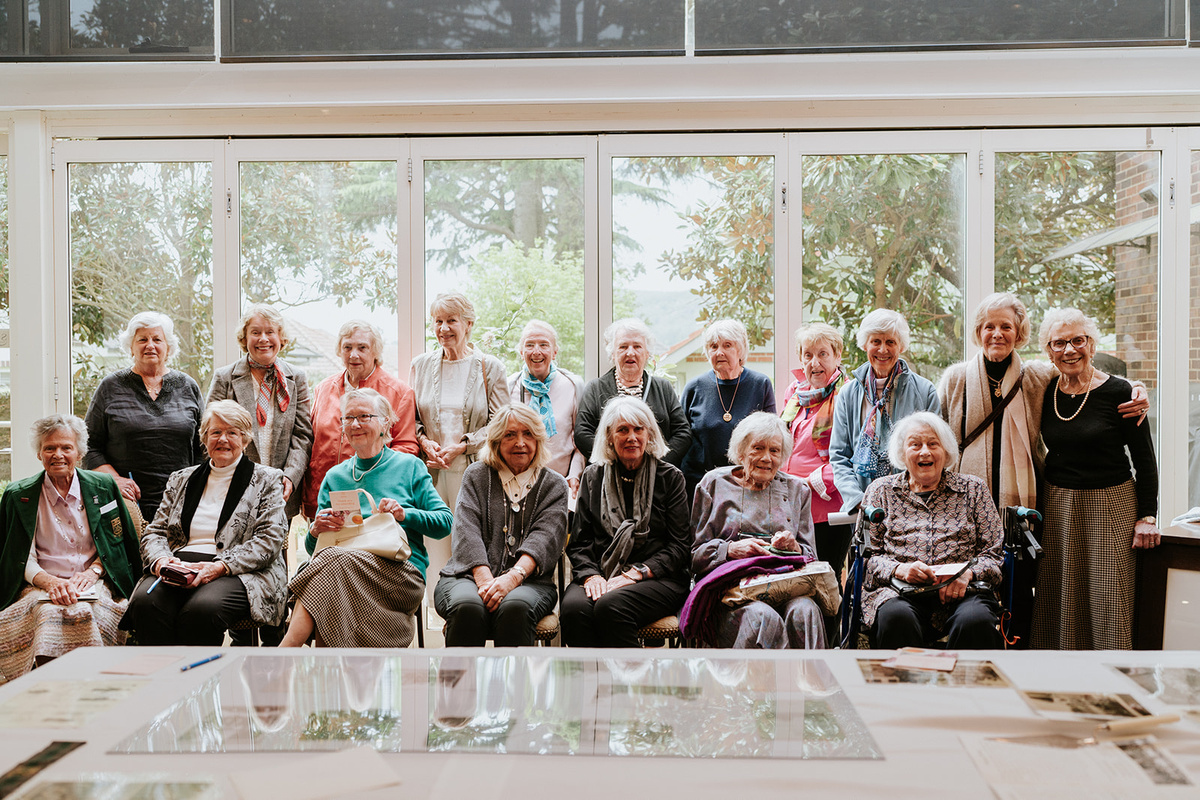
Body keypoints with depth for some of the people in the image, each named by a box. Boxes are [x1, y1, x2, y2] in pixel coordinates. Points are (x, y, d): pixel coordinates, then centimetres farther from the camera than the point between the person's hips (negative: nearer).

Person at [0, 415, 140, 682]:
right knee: (48, 613, -35)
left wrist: (93, 570, -5)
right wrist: (49, 581, -16)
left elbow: (120, 541, 14)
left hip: (93, 584, 0)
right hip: (41, 587, 0)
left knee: (85, 612, -34)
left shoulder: (103, 487, 11)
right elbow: (22, 558, 5)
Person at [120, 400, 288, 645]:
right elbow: (154, 532, 20)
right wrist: (160, 560, -5)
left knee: (201, 609, -36)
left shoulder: (266, 480, 11)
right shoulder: (182, 480, 24)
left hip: (238, 572, -3)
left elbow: (269, 540, -1)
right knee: (145, 602, -30)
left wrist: (220, 567, -15)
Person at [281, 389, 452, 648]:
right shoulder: (334, 476, 23)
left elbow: (444, 522, 7)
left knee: (331, 561, -34)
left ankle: (286, 648, -35)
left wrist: (405, 515, -10)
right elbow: (312, 547, 20)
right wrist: (315, 530, -4)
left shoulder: (408, 466, 13)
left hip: (401, 572, -3)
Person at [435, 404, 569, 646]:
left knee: (514, 606, -36)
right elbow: (466, 532, 1)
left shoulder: (554, 485, 14)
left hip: (529, 581, 0)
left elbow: (544, 538, -3)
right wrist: (484, 579, -18)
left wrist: (514, 576, -23)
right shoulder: (476, 475, 15)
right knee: (467, 607, -35)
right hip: (469, 575, 0)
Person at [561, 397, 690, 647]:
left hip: (656, 578, -2)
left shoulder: (669, 477, 8)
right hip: (601, 575, 2)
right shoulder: (593, 476, 15)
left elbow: (679, 544, 1)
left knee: (611, 606, -35)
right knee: (573, 607, -33)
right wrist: (590, 575, -10)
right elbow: (578, 542, 11)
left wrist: (636, 573, -12)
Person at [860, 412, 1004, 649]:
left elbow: (994, 553, 13)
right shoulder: (881, 490, 18)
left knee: (976, 621, -36)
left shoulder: (973, 489, 20)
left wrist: (968, 572, -9)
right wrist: (899, 569, -11)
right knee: (897, 618, -37)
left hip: (962, 591, 1)